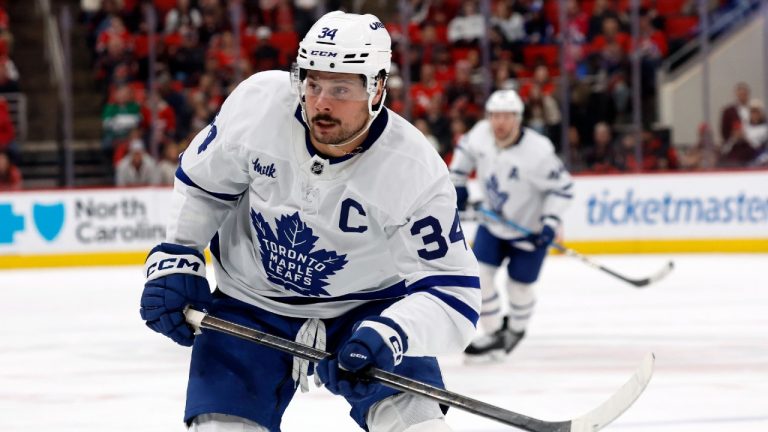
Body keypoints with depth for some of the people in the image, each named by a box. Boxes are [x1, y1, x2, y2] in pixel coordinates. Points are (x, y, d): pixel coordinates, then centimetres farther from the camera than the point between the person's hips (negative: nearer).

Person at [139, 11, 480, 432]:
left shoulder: (415, 172, -25)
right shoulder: (257, 103, -20)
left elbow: (452, 291, -24)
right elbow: (201, 181, 1)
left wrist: (393, 333, -42)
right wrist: (174, 260, -6)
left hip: (365, 310, -2)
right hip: (251, 303, 2)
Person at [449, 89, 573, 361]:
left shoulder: (537, 151, -30)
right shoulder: (481, 134, -16)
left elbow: (561, 187, -20)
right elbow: (466, 149, 9)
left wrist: (550, 222, -28)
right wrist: (457, 183, 9)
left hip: (529, 228, -4)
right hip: (493, 222, 4)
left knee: (519, 287, 4)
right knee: (478, 276, -7)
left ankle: (516, 329, 36)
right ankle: (495, 335, 9)